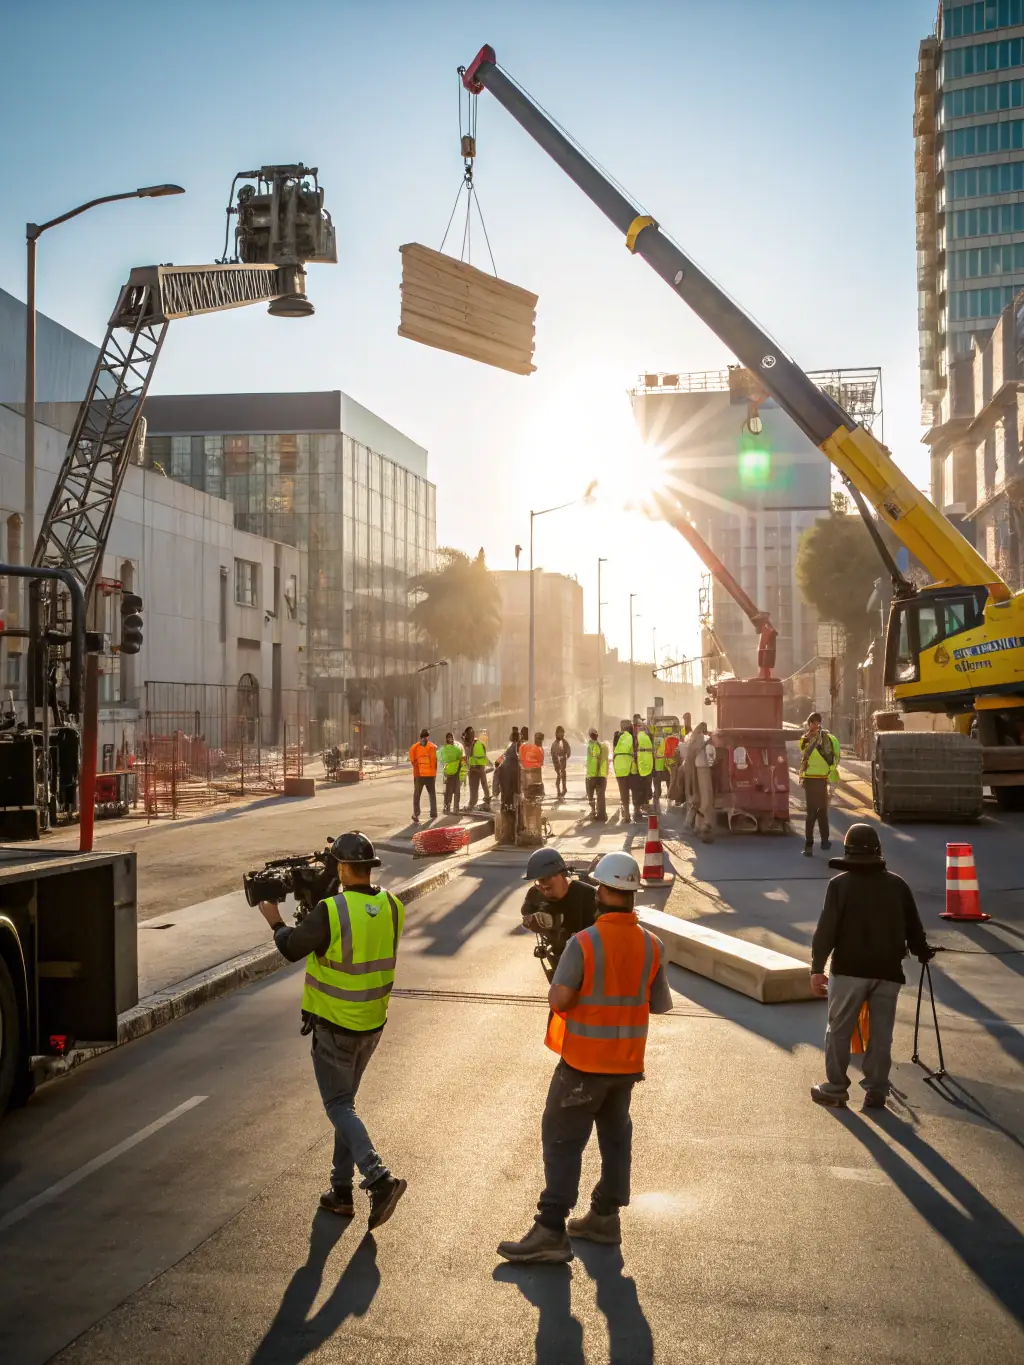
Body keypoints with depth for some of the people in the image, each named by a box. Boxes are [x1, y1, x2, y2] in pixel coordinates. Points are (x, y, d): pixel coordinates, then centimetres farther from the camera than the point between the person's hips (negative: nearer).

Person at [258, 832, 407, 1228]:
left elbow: (292, 949, -10)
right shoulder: (392, 908, -5)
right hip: (374, 1024, 6)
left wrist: (275, 920, 9)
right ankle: (341, 1190, 25)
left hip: (334, 1027, -6)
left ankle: (379, 1178, -14)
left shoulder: (330, 912, -23)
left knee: (339, 1105, 3)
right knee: (345, 1099, 20)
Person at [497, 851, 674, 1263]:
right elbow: (661, 1005, 4)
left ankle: (550, 1230, -2)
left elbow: (558, 999, -21)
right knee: (615, 1136, 20)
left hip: (584, 1061, -5)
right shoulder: (651, 945, -4)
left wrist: (583, 991, 1)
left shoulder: (583, 943, -20)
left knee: (562, 1140, 1)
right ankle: (604, 1217, 29)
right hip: (627, 1061, 5)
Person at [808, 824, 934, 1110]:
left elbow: (826, 929, -10)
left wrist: (817, 968, -7)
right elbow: (913, 926, 10)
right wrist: (923, 953, 29)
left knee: (839, 1031, 8)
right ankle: (876, 1092, 11)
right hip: (888, 970, 3)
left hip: (849, 969, -3)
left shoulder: (840, 884, -5)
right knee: (881, 1034, 9)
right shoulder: (898, 884, 5)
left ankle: (835, 1089, 12)